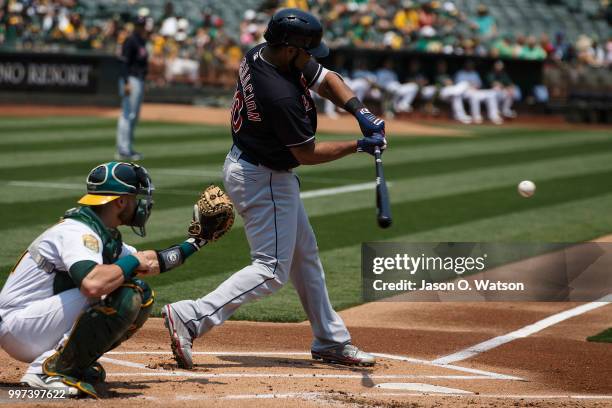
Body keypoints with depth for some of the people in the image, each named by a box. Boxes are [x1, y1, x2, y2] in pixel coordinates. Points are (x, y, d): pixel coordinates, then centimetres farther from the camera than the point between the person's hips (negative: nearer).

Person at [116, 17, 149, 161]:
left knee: (134, 116, 13)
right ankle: (124, 150, -10)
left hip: (139, 80, 10)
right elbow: (124, 62, -18)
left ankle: (125, 149, 18)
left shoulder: (142, 41, 16)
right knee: (128, 115, -10)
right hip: (131, 80, -10)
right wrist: (126, 83, -25)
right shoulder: (131, 41, -13)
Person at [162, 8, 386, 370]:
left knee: (305, 255, 18)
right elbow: (307, 154, -20)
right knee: (272, 270, -7)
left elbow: (327, 79, 7)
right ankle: (190, 318, -13)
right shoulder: (280, 95, -33)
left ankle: (331, 340, 28)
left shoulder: (260, 54, -5)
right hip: (263, 181, -11)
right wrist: (359, 146, -11)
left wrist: (360, 112, -7)